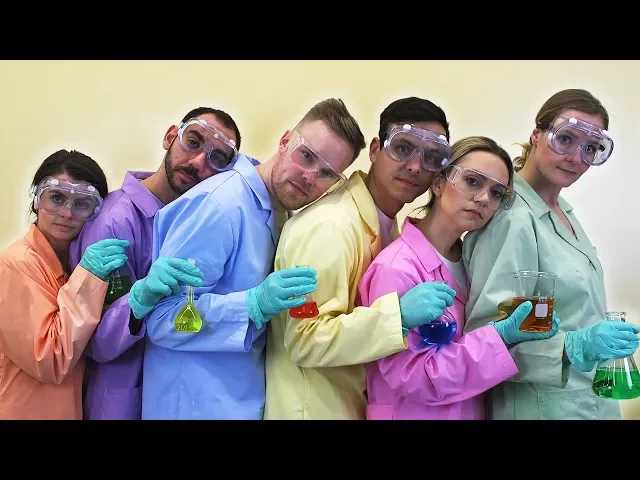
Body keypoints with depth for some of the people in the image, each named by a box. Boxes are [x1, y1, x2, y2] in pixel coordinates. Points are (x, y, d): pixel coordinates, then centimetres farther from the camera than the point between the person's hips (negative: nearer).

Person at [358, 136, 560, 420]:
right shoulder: (396, 268, -22)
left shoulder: (467, 259, 1)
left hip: (470, 411, 7)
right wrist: (499, 337, -26)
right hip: (415, 414, -7)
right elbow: (410, 378, -23)